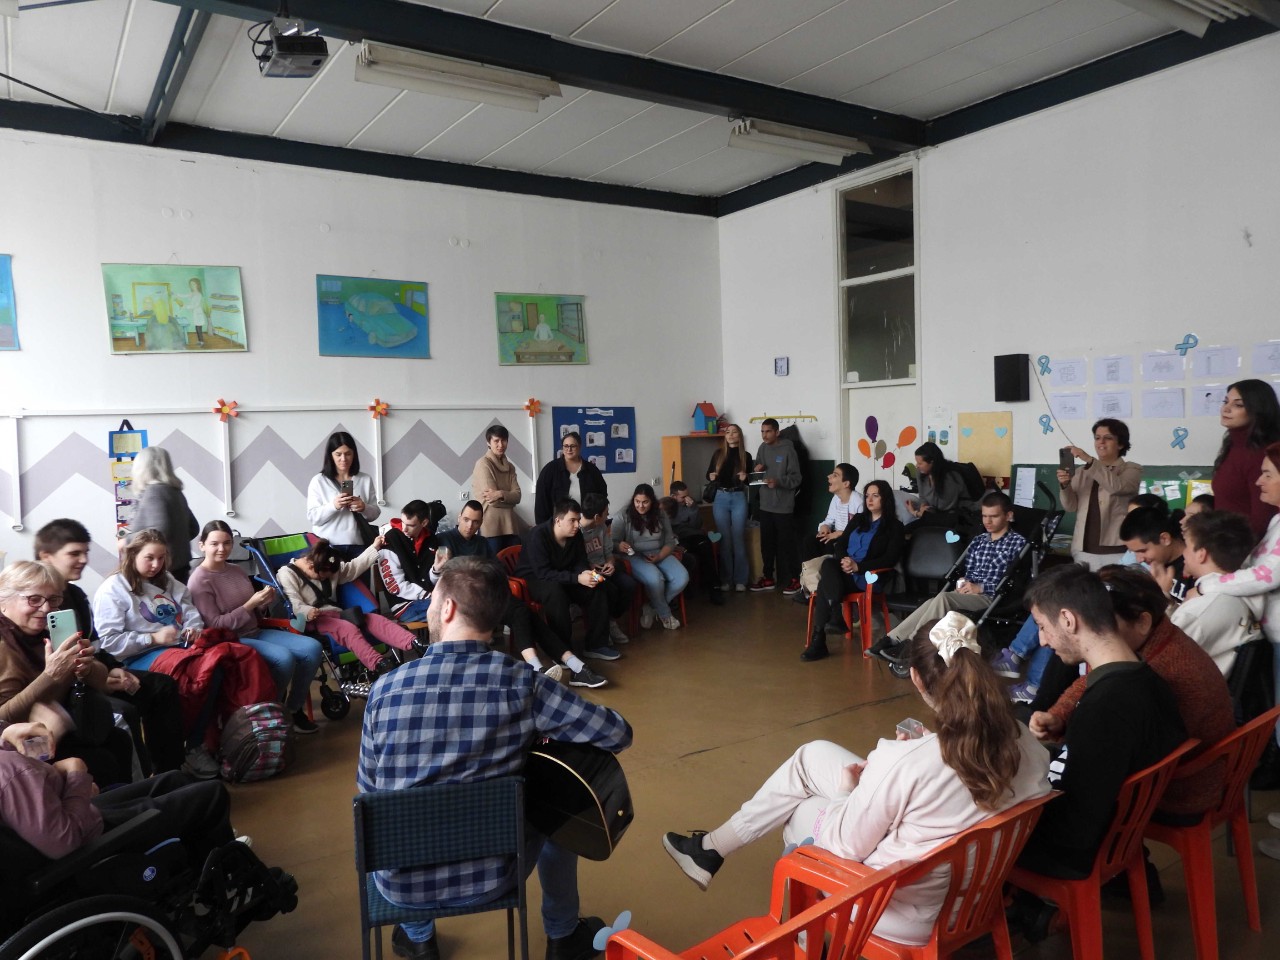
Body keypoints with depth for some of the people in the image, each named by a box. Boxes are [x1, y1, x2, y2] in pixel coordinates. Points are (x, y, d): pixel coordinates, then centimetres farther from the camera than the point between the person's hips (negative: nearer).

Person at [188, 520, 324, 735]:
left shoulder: (237, 571, 13)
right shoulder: (199, 581, -9)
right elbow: (215, 625, -15)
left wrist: (264, 602, -2)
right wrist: (251, 604, -19)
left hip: (256, 633, 8)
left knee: (312, 648, -10)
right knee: (284, 658, -32)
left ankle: (293, 709, 3)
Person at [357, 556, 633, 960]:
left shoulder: (387, 688, -13)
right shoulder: (522, 682, -18)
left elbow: (367, 789, -1)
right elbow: (617, 733, -14)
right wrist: (547, 734, 5)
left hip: (401, 881, 2)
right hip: (491, 875, -1)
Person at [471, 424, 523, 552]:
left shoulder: (509, 466, 15)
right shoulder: (483, 464, -6)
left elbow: (517, 496, 1)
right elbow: (492, 501, -12)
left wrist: (501, 494, -16)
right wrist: (509, 495, 1)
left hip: (510, 525, 6)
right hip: (491, 527, -6)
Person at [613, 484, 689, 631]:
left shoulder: (660, 515, 8)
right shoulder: (622, 516, -4)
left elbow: (670, 541, 7)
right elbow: (613, 543, -8)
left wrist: (659, 556, -12)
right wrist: (620, 546, -33)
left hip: (660, 555, 5)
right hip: (635, 557, -4)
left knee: (682, 578, -22)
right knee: (655, 579, -35)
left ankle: (652, 608, -3)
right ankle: (665, 614, -5)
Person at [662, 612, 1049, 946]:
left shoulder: (905, 762, -33)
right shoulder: (1025, 741, -16)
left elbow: (848, 844, -17)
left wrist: (848, 787, 2)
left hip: (905, 910, -6)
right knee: (814, 755, 13)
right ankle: (716, 846, 31)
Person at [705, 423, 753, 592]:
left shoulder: (746, 456, 3)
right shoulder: (718, 454, 6)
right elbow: (708, 474, 11)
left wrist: (745, 478, -15)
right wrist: (711, 478, -11)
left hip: (738, 498, -1)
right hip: (720, 498, 1)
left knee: (738, 539, 0)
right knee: (724, 540, 4)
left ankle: (740, 580, 7)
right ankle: (725, 579, 10)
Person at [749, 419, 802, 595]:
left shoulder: (787, 450, -8)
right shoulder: (763, 448, 10)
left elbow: (796, 478, -11)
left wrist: (778, 482, -25)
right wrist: (757, 471, -5)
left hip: (783, 507, -6)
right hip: (765, 505, 6)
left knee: (786, 544, -1)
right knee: (766, 543, 13)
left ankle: (793, 580, 8)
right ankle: (768, 578, 23)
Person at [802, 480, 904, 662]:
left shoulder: (894, 527, 8)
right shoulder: (858, 519, 25)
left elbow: (890, 559, -4)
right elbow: (840, 544, 17)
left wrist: (858, 566, -16)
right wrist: (844, 560, -8)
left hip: (868, 577, -5)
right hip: (844, 572, 5)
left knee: (825, 583, -34)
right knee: (829, 564, -35)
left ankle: (818, 639, -37)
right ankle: (836, 618, -44)